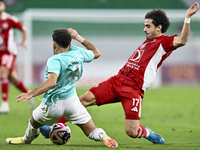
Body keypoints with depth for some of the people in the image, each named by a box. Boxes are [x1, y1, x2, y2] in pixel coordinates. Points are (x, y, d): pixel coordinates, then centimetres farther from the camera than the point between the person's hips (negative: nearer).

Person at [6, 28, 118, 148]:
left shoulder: (55, 60, -24)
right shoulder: (78, 52, -4)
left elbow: (52, 82, -40)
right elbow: (97, 53, 17)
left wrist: (31, 94, -45)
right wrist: (78, 37, 18)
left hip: (53, 104, -5)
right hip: (72, 100, 5)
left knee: (34, 123, 26)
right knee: (92, 132, 5)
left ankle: (27, 139, 51)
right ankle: (103, 136, -25)